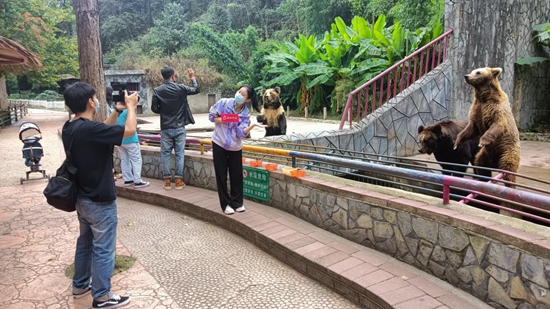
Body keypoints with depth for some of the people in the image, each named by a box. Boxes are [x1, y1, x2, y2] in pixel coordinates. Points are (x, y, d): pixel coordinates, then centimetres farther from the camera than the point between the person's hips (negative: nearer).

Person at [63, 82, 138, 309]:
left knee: (85, 242, 23)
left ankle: (80, 285, 39)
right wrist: (130, 106, -8)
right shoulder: (89, 129, -27)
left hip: (82, 198, 9)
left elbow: (102, 130, 16)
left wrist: (117, 111, 11)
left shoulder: (69, 128, 1)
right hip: (100, 201, -9)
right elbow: (130, 130, -23)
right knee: (103, 249, 5)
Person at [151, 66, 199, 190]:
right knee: (179, 153, 5)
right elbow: (196, 90, 9)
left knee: (165, 154, 7)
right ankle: (179, 180, 6)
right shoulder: (181, 88, -5)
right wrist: (192, 77, 23)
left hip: (166, 128, 1)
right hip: (179, 127, -1)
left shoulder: (157, 91, -3)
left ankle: (167, 181, 9)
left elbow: (154, 108, -1)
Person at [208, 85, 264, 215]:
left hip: (235, 147, 2)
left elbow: (241, 133, -16)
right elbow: (211, 115, -4)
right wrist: (225, 120, -20)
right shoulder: (224, 103, -10)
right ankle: (225, 204, 16)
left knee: (237, 175, 6)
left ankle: (237, 202, 22)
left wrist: (253, 125, -31)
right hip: (219, 144, -1)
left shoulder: (245, 114, -7)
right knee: (221, 175, 5)